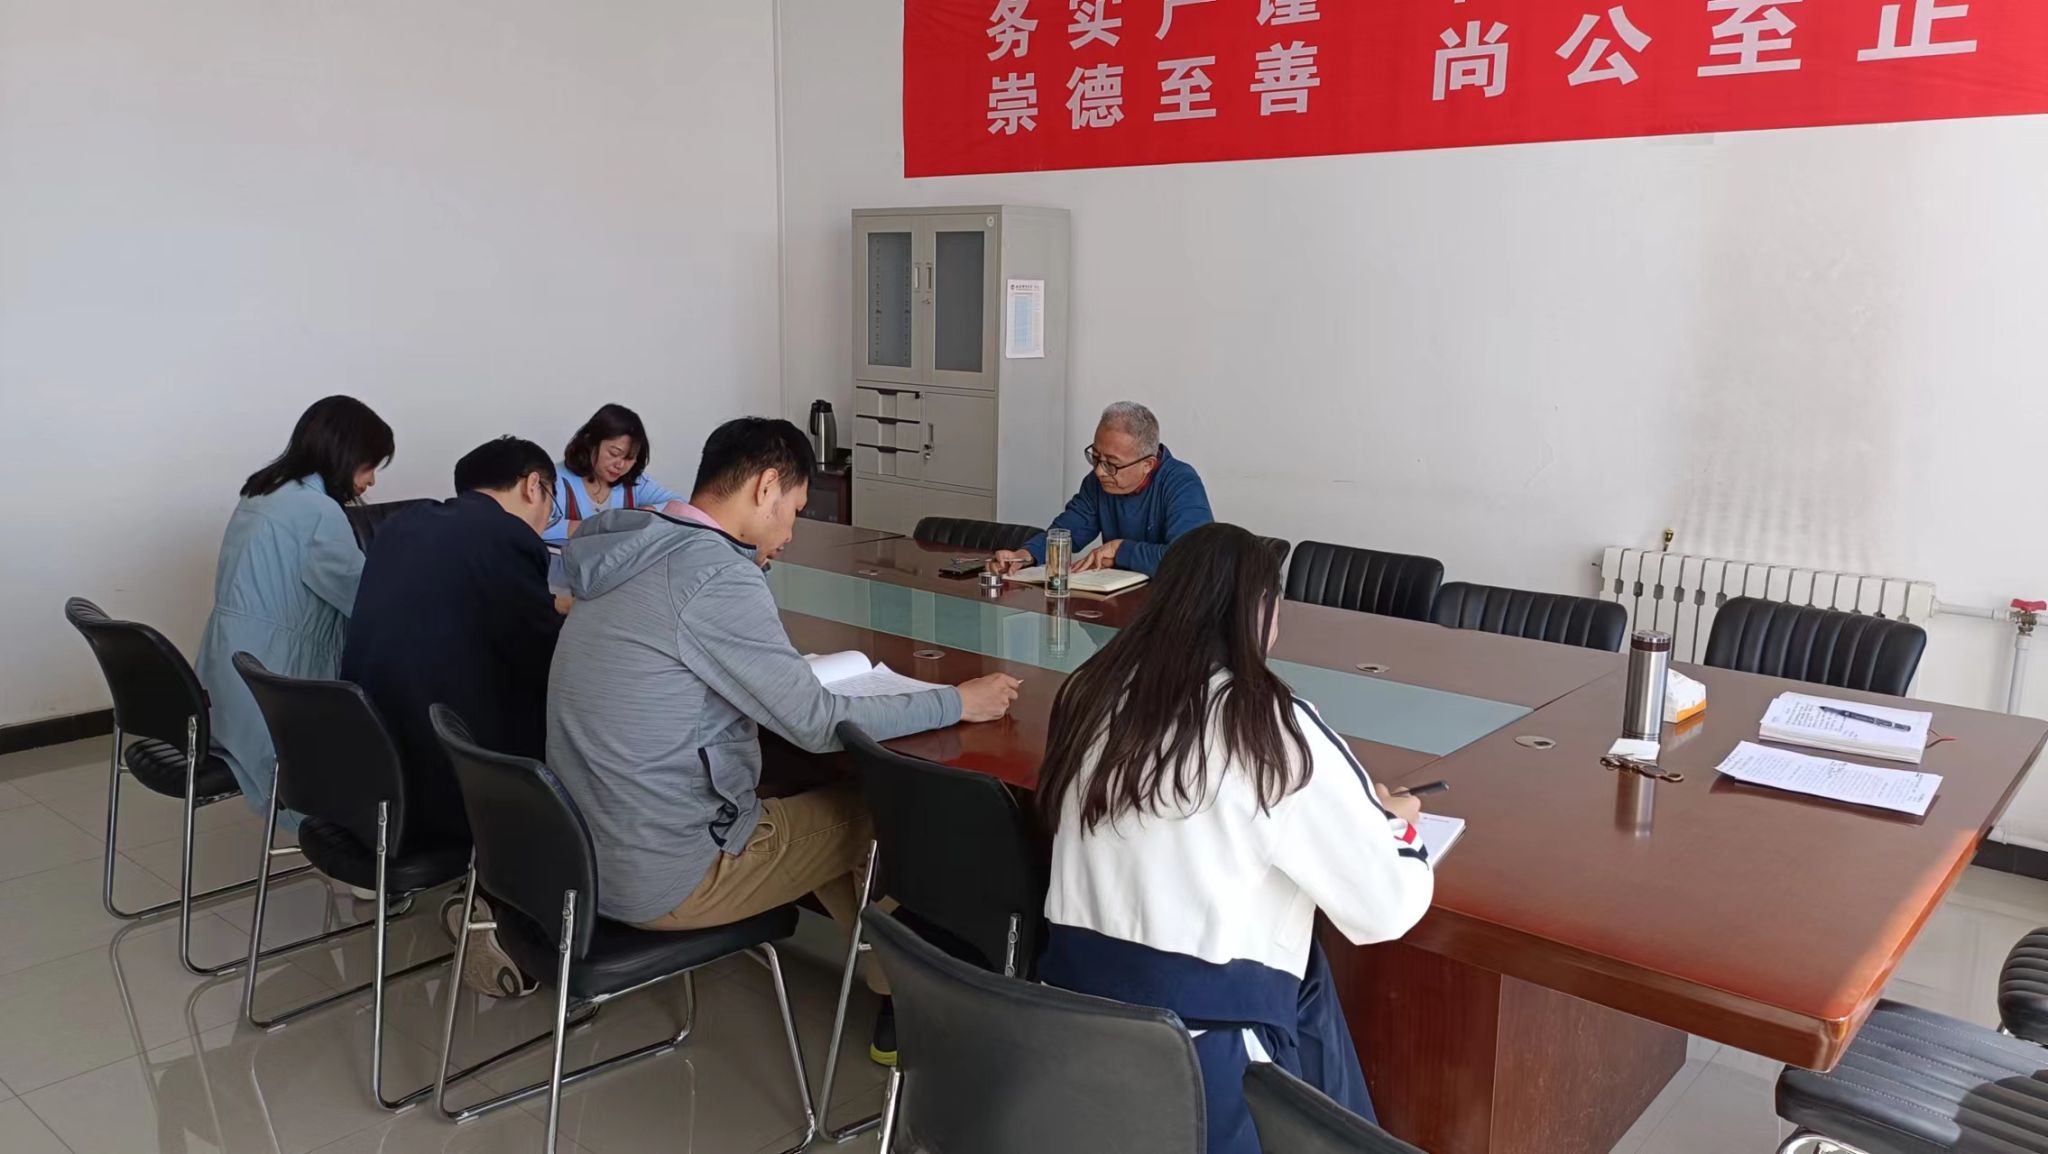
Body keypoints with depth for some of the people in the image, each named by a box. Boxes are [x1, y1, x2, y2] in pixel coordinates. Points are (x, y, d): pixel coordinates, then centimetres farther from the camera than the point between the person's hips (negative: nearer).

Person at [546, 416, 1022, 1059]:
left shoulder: (630, 557, 6)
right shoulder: (716, 576, -22)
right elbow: (819, 724, -18)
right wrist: (957, 703, -9)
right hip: (662, 882, -9)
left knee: (824, 797, 22)